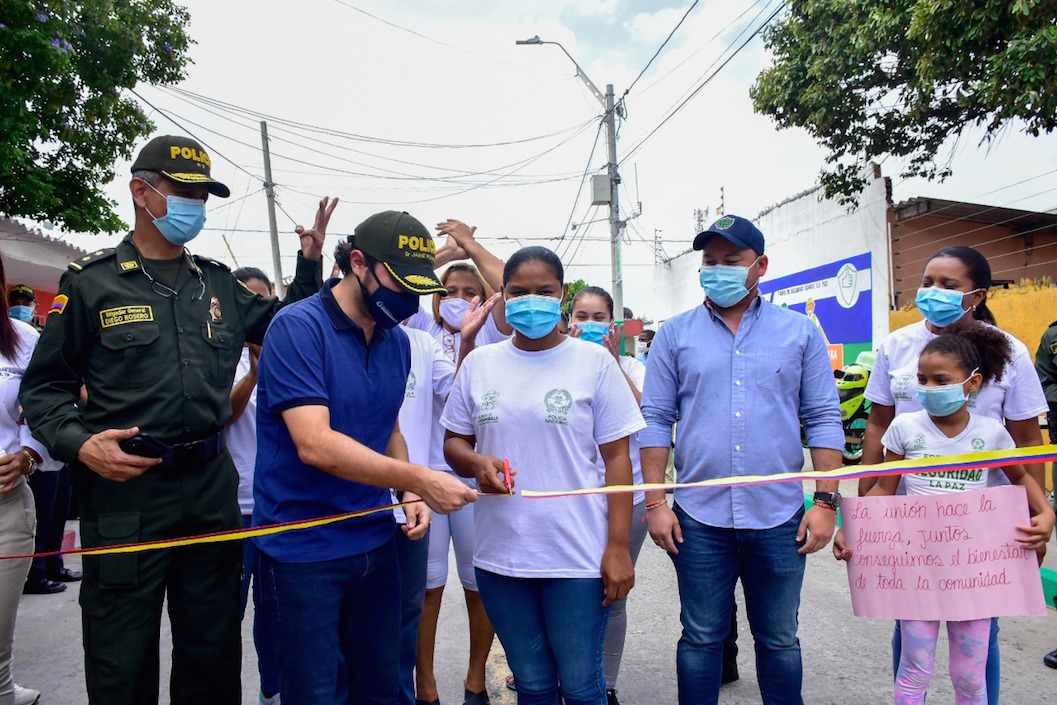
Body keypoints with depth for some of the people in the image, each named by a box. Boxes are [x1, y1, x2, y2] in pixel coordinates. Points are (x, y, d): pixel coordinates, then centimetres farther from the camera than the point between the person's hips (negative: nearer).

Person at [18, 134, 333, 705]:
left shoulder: (217, 283, 9)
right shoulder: (91, 282, -2)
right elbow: (44, 385, 1)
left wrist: (309, 263, 8)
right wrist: (78, 443, -16)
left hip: (211, 486, 4)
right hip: (125, 491, -4)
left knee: (214, 656, 17)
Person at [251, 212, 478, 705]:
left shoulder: (398, 342, 5)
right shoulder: (297, 327, -16)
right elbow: (315, 445, -25)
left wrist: (407, 492, -1)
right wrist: (418, 480, -25)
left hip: (375, 542, 6)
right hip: (304, 548, -6)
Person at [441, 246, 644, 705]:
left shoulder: (593, 361, -3)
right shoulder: (479, 363, 5)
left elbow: (616, 457, -3)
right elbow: (454, 442, 12)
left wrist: (619, 547, -8)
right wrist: (476, 463, -12)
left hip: (579, 557, -2)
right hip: (499, 554, 3)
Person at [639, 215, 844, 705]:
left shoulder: (799, 332, 4)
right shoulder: (675, 334, 3)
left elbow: (823, 420, 4)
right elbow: (656, 421, 2)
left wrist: (826, 501, -3)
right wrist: (655, 503, -3)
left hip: (780, 518, 1)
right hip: (699, 519, 0)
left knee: (779, 641, 17)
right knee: (701, 639, 13)